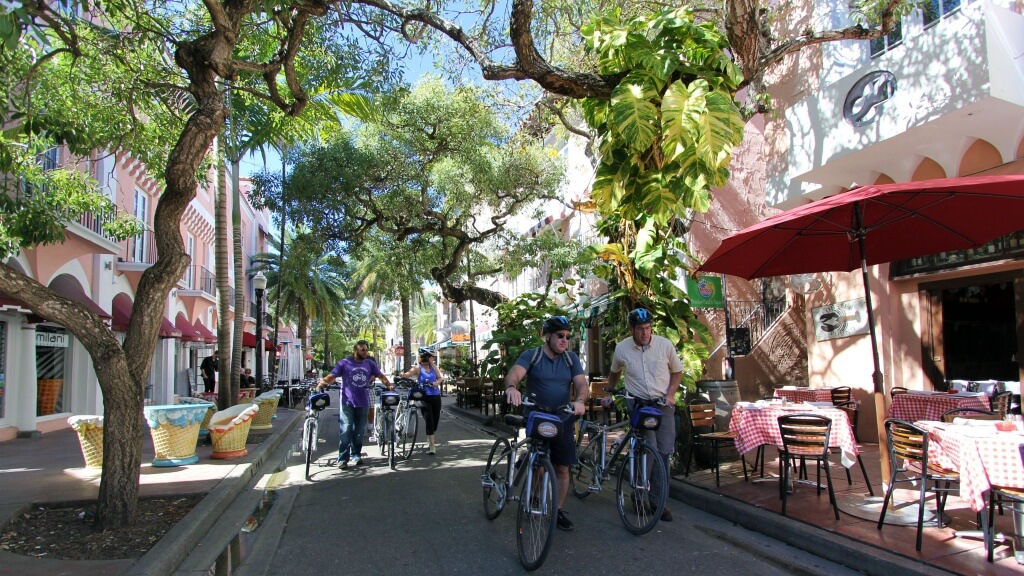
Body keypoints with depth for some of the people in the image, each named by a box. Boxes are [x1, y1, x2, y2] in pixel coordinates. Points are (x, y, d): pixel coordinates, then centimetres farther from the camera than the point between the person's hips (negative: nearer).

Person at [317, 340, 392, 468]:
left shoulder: (370, 364, 9)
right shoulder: (345, 363, -2)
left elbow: (381, 376, 14)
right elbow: (331, 377, -6)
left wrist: (389, 385, -3)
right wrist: (319, 385, -20)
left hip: (363, 402, 4)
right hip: (347, 402, -4)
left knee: (358, 431, 11)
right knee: (346, 431, -9)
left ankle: (356, 456, 22)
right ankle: (343, 459, -5)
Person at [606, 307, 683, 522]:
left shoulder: (665, 345, -5)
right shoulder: (621, 348, -4)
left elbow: (677, 371, 8)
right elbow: (615, 372, 16)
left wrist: (670, 394, -5)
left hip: (663, 404, 2)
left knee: (664, 452, 1)